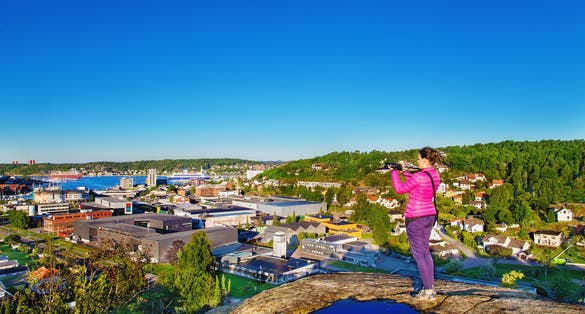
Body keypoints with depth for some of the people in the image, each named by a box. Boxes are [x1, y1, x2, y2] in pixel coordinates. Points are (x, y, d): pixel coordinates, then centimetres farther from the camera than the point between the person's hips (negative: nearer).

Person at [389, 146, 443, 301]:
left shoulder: (419, 176, -23)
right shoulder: (435, 174, 4)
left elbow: (399, 189, -12)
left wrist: (395, 172, 1)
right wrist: (404, 171, 15)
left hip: (415, 218, -9)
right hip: (429, 215, 9)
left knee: (418, 253, 1)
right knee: (425, 251, 18)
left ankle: (428, 291, 6)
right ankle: (430, 286, 24)